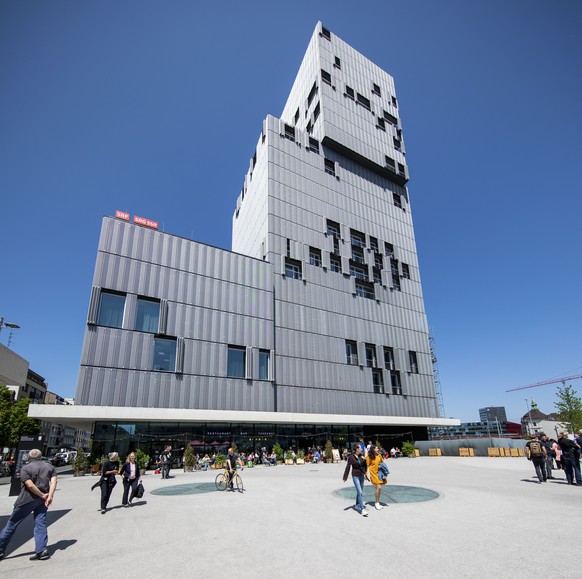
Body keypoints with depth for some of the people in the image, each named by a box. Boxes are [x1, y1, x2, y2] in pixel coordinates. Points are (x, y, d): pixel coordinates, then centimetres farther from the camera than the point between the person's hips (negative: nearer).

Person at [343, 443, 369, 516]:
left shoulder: (361, 456, 0)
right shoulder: (351, 457, -13)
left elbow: (365, 466, 9)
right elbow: (348, 467, -9)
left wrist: (364, 460, -10)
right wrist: (345, 477, -9)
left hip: (361, 476, 6)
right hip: (355, 476, -6)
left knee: (360, 492, 16)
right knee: (360, 492, -13)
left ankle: (357, 505, 33)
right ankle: (362, 509, -12)